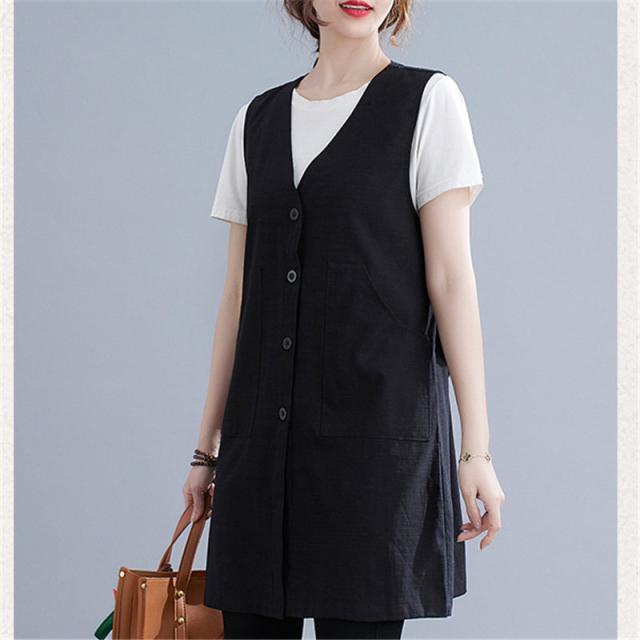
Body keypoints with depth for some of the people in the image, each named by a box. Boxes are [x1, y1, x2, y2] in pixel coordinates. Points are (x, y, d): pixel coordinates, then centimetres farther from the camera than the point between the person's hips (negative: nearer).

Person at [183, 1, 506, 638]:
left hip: (379, 427, -4)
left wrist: (476, 447, -9)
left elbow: (450, 276, -4)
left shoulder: (427, 99, 2)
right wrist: (207, 446, 14)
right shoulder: (258, 119, 14)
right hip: (263, 435, 4)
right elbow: (239, 293, 15)